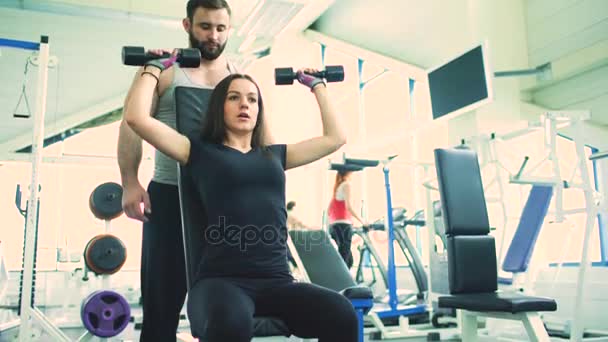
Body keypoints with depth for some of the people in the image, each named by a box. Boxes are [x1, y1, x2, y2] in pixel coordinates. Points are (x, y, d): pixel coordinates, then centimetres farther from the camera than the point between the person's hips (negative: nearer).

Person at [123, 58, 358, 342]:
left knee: (341, 314, -27)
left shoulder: (274, 155, 21)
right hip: (222, 279, -3)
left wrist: (317, 85, 36)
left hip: (276, 280, 4)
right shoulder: (200, 152, 11)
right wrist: (155, 67, 16)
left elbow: (335, 137, 29)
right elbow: (136, 117, 2)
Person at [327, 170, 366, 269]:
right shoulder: (346, 184, -4)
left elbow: (329, 210, 19)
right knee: (343, 260, -7)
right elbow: (348, 207, -16)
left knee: (349, 259, 12)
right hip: (343, 225, -8)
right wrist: (362, 221, -13)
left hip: (334, 225, 8)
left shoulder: (336, 187, 19)